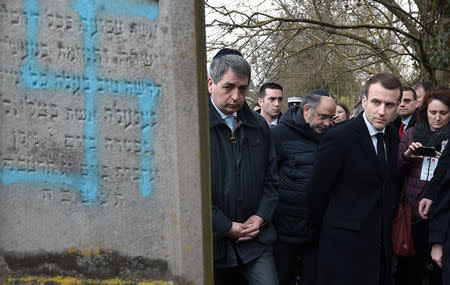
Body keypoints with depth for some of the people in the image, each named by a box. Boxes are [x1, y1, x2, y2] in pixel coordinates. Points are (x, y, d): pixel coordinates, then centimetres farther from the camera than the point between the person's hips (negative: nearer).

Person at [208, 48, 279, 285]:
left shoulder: (259, 126, 8)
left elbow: (270, 178, 14)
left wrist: (260, 217, -1)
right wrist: (228, 227, -11)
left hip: (254, 239, 4)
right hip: (211, 241, -3)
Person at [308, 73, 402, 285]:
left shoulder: (393, 136, 6)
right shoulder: (338, 138, -16)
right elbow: (317, 192, -10)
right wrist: (321, 237, 0)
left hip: (382, 242, 7)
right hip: (344, 244, -7)